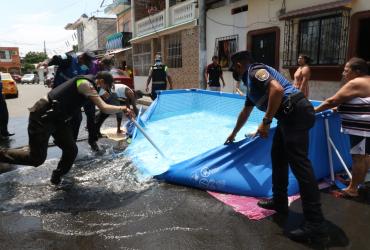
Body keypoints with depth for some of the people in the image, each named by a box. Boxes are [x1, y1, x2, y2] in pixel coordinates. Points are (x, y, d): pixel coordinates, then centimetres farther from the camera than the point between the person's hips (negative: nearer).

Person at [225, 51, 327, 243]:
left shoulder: (255, 71, -3)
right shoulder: (251, 83, 27)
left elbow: (277, 89, -22)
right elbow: (245, 113, 40)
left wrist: (266, 121, -20)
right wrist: (233, 134, 52)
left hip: (296, 113, -11)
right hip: (290, 116, 11)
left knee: (299, 163, -12)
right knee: (278, 157, 17)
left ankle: (315, 224, -8)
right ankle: (279, 202, 27)